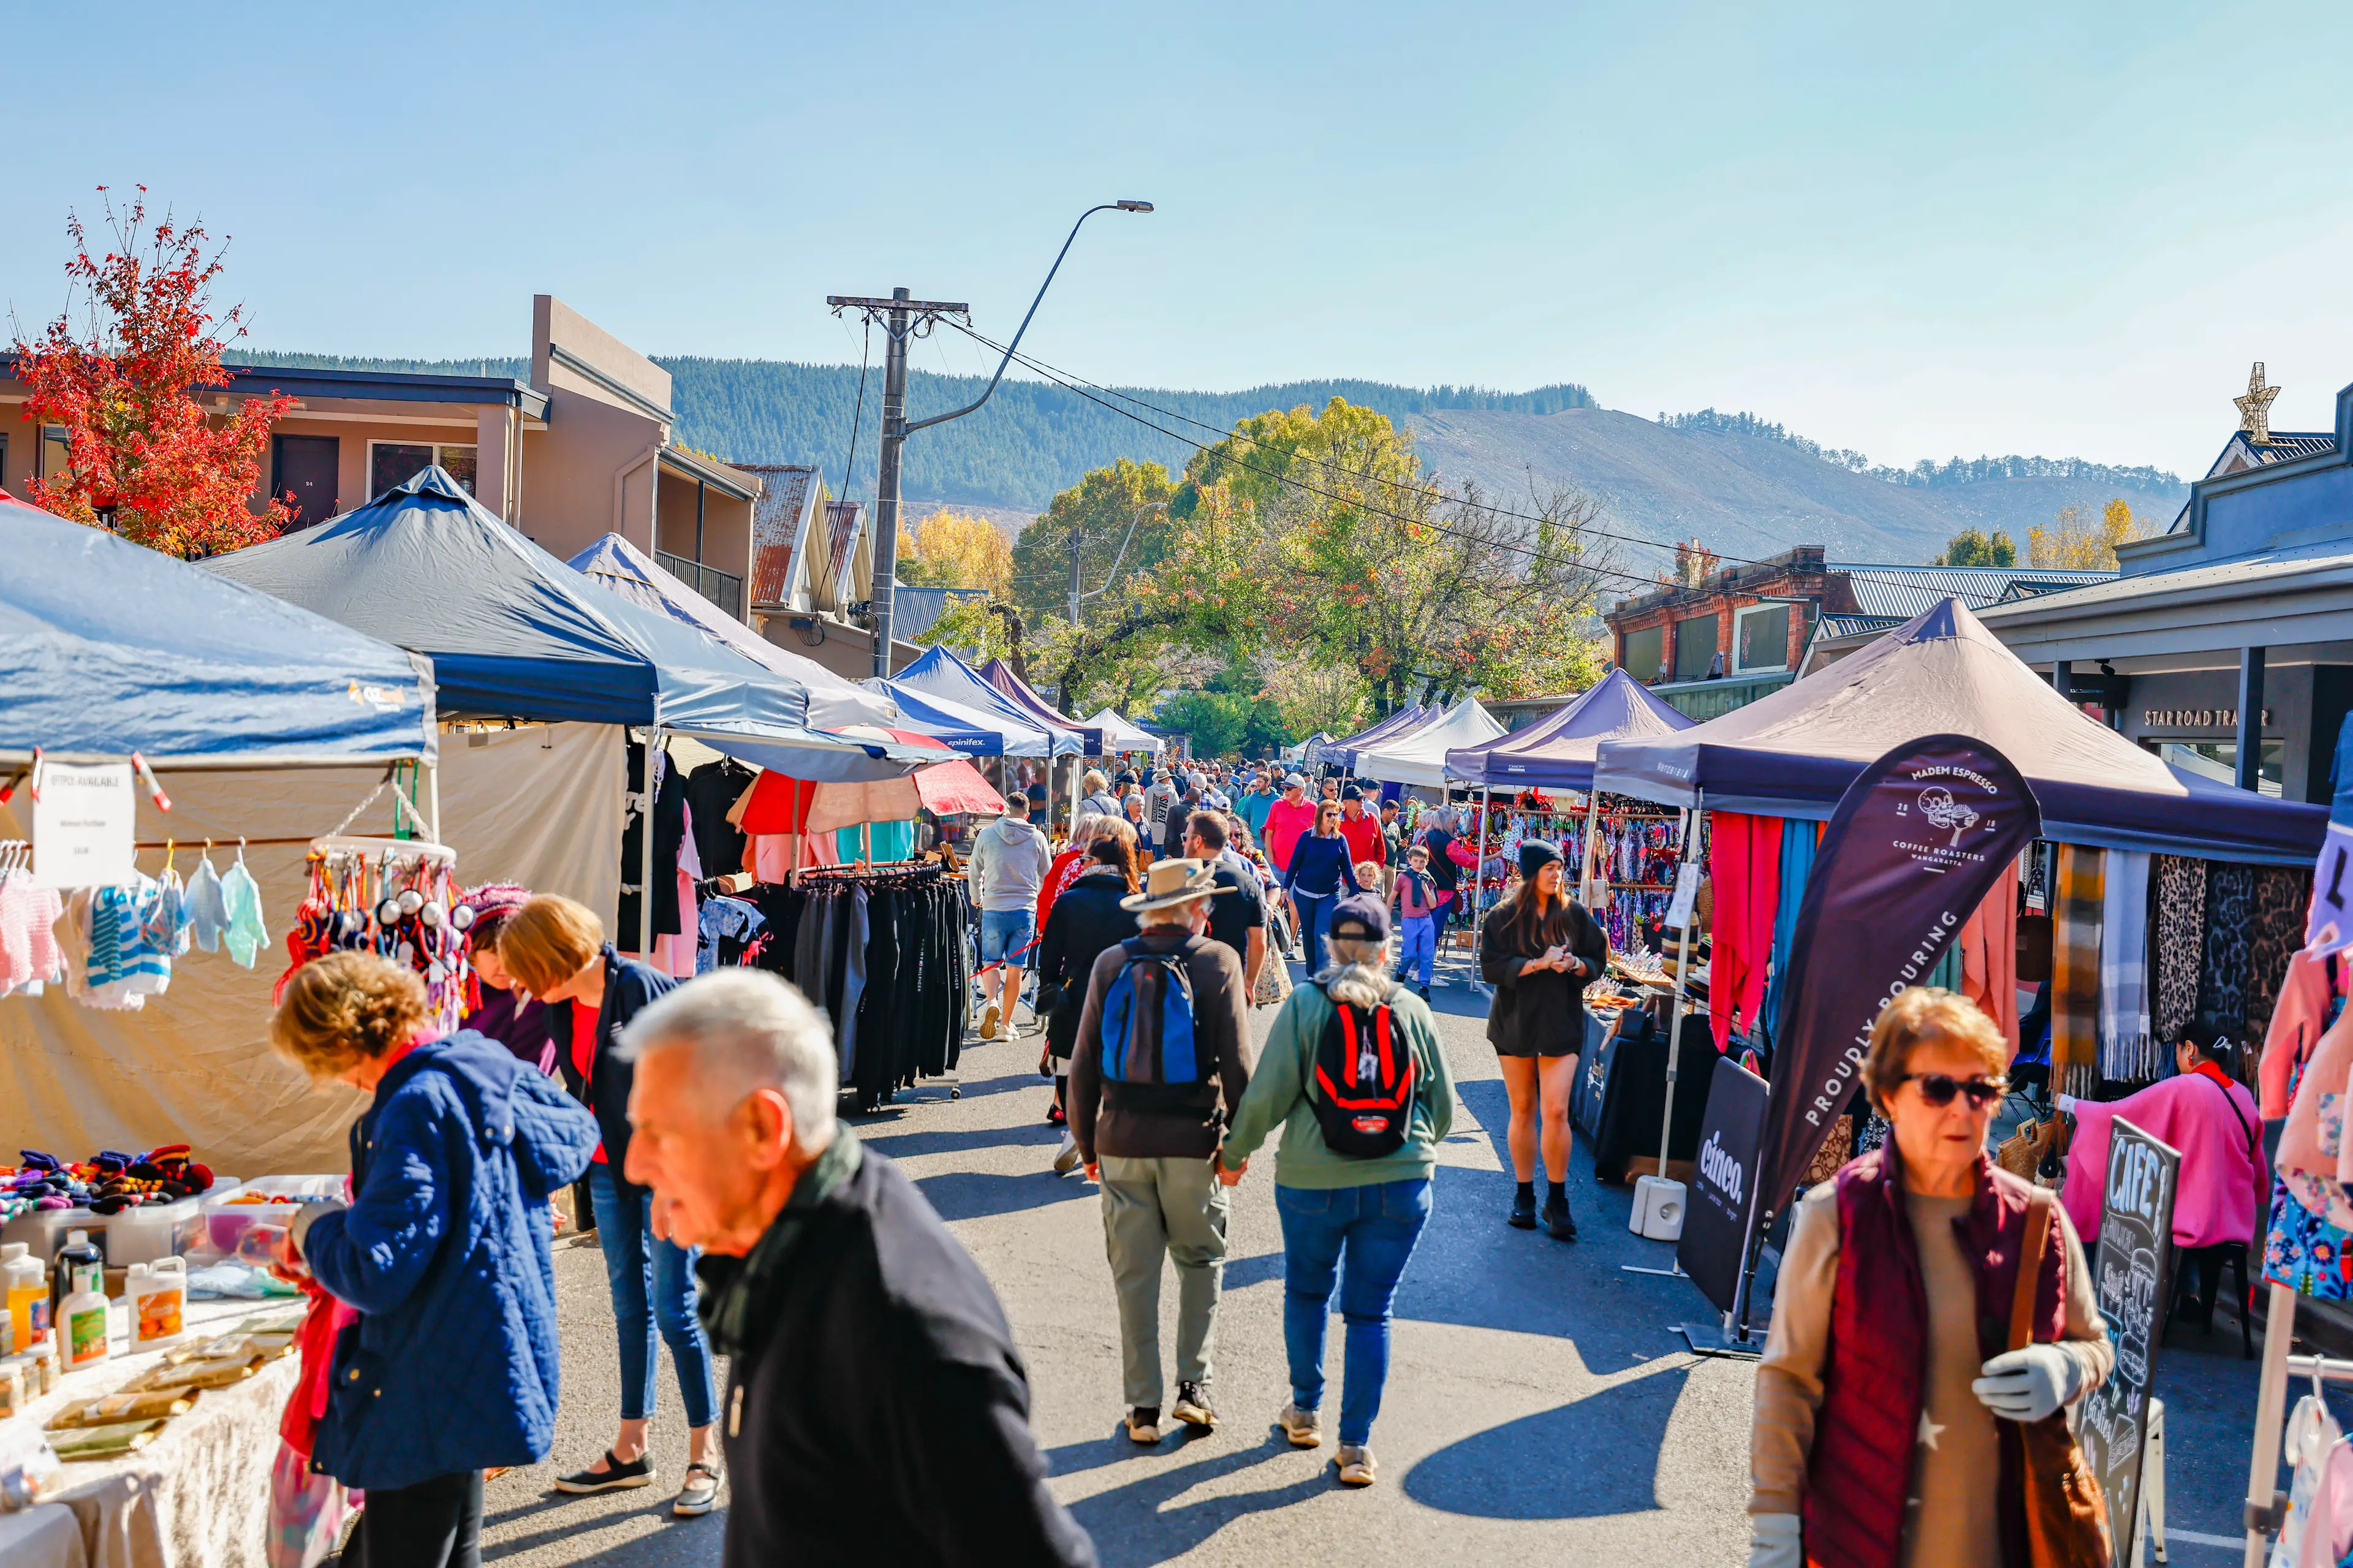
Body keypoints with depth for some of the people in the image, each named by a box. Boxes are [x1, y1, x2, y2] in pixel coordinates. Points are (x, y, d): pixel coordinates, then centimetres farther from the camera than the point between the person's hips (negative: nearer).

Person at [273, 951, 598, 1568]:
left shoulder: (416, 1108, -24)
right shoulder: (484, 1063, 1)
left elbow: (375, 1274, -24)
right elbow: (576, 1136, 17)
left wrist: (311, 1225, -5)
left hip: (432, 1392, -10)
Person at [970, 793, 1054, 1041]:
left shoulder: (986, 835, 1)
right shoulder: (1037, 838, 3)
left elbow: (975, 872, 12)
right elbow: (1046, 878, 13)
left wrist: (976, 899, 30)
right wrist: (1044, 911, 30)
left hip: (993, 909, -1)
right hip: (1026, 909, 1)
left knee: (990, 962, 11)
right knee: (1015, 968, 7)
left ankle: (992, 1001, -16)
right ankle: (1007, 1023, 11)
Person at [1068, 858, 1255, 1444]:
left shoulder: (1111, 963, 2)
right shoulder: (1219, 961, -4)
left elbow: (1084, 1063, 3)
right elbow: (1237, 1062, -7)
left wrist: (1087, 1142, 11)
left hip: (1122, 1140, 2)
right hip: (1192, 1140, -1)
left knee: (1135, 1274, 9)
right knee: (1200, 1261, 18)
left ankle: (1143, 1407, 13)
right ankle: (1194, 1383, 11)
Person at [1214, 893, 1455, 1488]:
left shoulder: (1304, 1005, -7)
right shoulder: (1414, 1011, 0)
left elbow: (1267, 1094, -10)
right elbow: (1443, 1106, 7)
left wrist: (1235, 1152, 5)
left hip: (1312, 1179, -1)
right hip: (1400, 1183, 1)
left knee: (1307, 1292, 21)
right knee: (1371, 1311, 9)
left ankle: (1305, 1411, 33)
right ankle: (1356, 1444, 10)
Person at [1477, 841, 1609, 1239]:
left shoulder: (1574, 914, 3)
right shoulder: (1504, 916, -2)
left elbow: (1598, 960, 9)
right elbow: (1491, 967, -9)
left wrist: (1574, 964, -12)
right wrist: (1538, 963, -18)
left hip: (1562, 1023, 0)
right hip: (1515, 1023, 0)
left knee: (1556, 1111, -9)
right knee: (1522, 1111, 8)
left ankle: (1557, 1201, 2)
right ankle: (1524, 1195, 19)